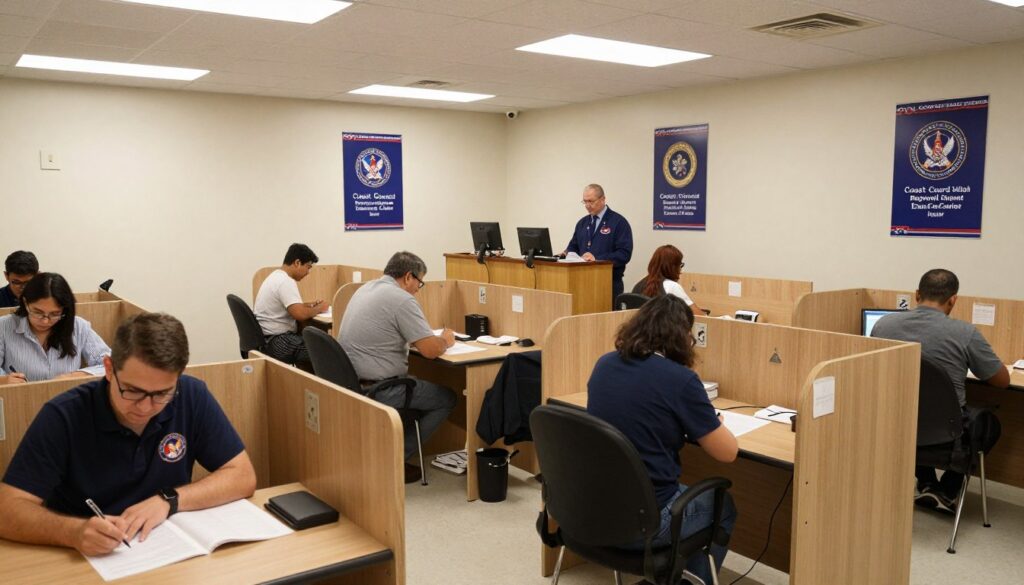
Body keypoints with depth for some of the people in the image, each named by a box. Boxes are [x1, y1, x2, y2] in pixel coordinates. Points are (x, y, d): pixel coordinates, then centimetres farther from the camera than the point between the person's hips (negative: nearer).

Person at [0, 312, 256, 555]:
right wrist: (75, 531, -33)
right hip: (82, 561, -1)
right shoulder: (63, 417, -13)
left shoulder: (192, 397, -9)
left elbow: (243, 477, -7)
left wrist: (167, 500, -18)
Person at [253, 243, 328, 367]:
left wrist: (310, 305, 13)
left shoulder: (276, 276, 14)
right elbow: (300, 314, -26)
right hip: (277, 342, -11)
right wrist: (319, 308, -8)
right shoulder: (286, 281, -17)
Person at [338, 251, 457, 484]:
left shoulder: (366, 288, 12)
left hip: (349, 383, 9)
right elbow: (431, 350, -18)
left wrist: (436, 338, 19)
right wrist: (445, 340, 6)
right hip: (376, 391, -9)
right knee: (446, 398, 7)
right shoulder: (402, 300, -15)